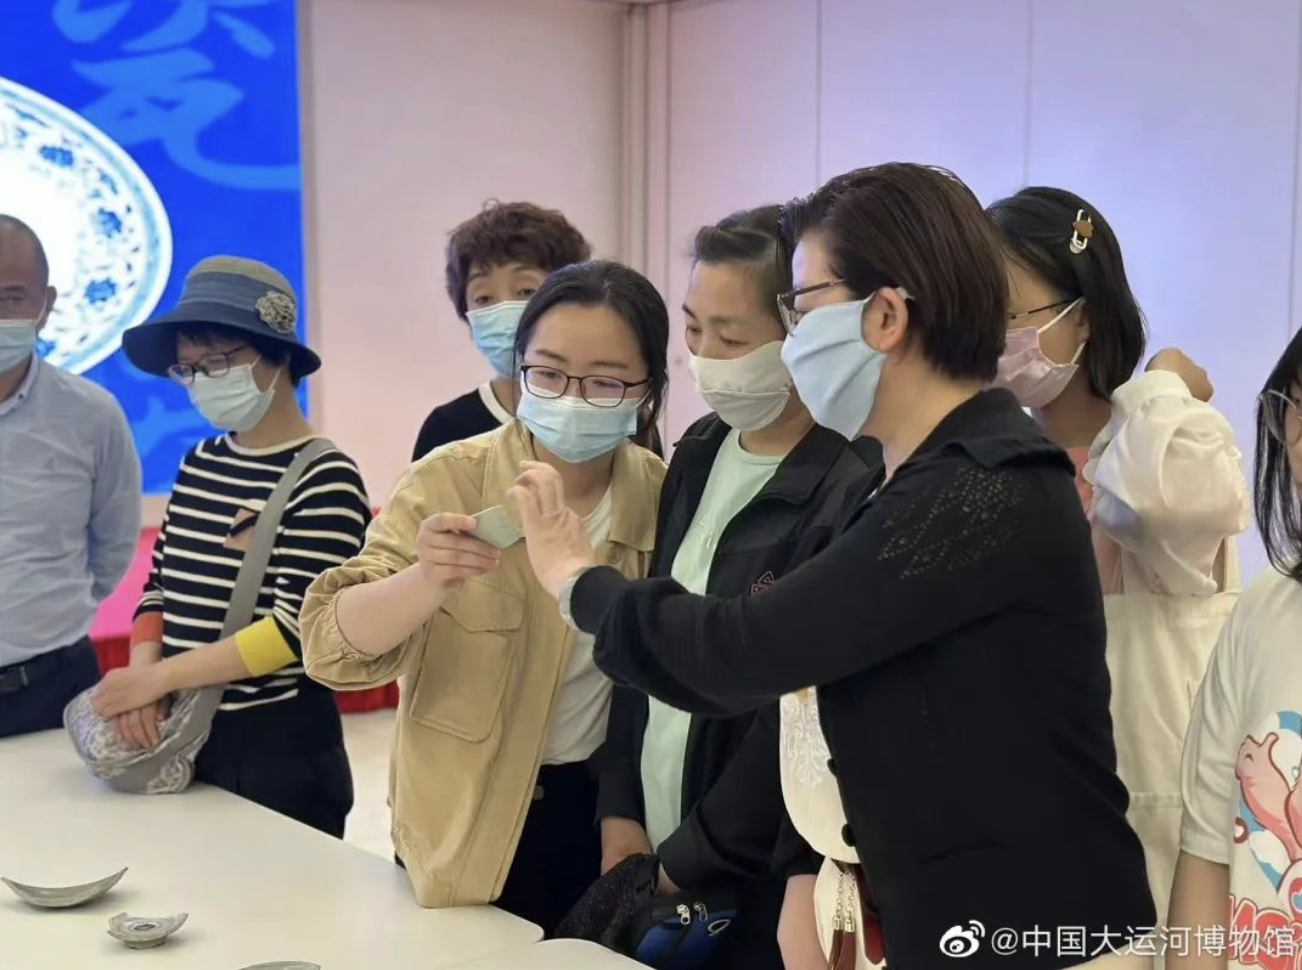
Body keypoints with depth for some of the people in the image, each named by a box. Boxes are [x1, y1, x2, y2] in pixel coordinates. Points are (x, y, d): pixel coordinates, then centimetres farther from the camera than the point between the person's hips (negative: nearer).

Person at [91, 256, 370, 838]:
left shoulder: (325, 479, -14)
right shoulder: (200, 464, 7)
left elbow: (293, 629, -19)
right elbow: (161, 586, 10)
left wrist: (157, 676, -15)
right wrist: (141, 674, -8)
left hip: (279, 749, -7)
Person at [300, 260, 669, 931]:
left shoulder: (663, 496, -7)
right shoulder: (448, 482, -14)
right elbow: (333, 646, -23)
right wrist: (426, 581, -41)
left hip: (606, 806, 2)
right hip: (466, 823, -2)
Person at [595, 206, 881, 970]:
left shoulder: (855, 494, -20)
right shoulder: (701, 452, 4)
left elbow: (801, 724, -19)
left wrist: (685, 862, -11)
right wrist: (621, 811, 4)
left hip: (757, 888, -6)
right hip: (652, 852, 7)